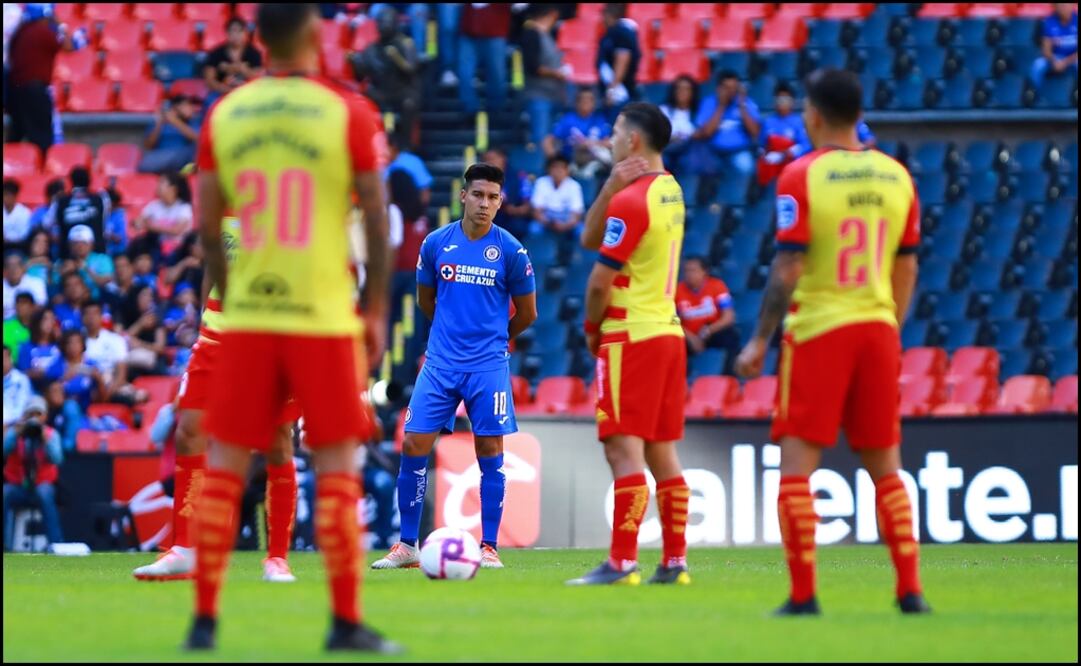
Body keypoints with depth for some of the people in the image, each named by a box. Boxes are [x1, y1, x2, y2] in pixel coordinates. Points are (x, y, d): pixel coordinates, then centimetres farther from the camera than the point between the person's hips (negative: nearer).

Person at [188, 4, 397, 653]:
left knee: (224, 467, 7)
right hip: (324, 318, -3)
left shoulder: (224, 115, 4)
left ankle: (205, 618, 5)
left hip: (247, 316, 3)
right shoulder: (349, 113, -4)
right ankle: (346, 621, 1)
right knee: (337, 467, 3)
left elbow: (208, 226, 6)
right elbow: (377, 220, -4)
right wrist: (376, 311, 5)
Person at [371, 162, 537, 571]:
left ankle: (489, 547, 6)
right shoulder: (436, 243, 2)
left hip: (488, 367, -2)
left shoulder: (510, 250, -3)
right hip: (440, 363, 2)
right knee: (413, 446, -4)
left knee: (489, 451, -1)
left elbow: (527, 313, 8)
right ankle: (407, 545, 4)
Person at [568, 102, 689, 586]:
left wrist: (592, 327, 3)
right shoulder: (669, 191, 13)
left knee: (624, 451, -11)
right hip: (668, 331, 9)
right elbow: (590, 238, 12)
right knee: (662, 453, 9)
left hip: (631, 336, -9)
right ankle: (674, 561, 9)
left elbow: (601, 279, -14)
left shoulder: (631, 200, -14)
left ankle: (622, 563, -14)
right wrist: (611, 187, -3)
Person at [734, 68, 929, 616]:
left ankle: (803, 594, -7)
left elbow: (788, 270, -12)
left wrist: (760, 340, -5)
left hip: (817, 329, -5)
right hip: (878, 327, 5)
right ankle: (910, 589, 9)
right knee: (885, 467, 12)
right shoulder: (895, 175, 6)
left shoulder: (802, 175, -9)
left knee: (797, 465, -1)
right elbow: (906, 268, 11)